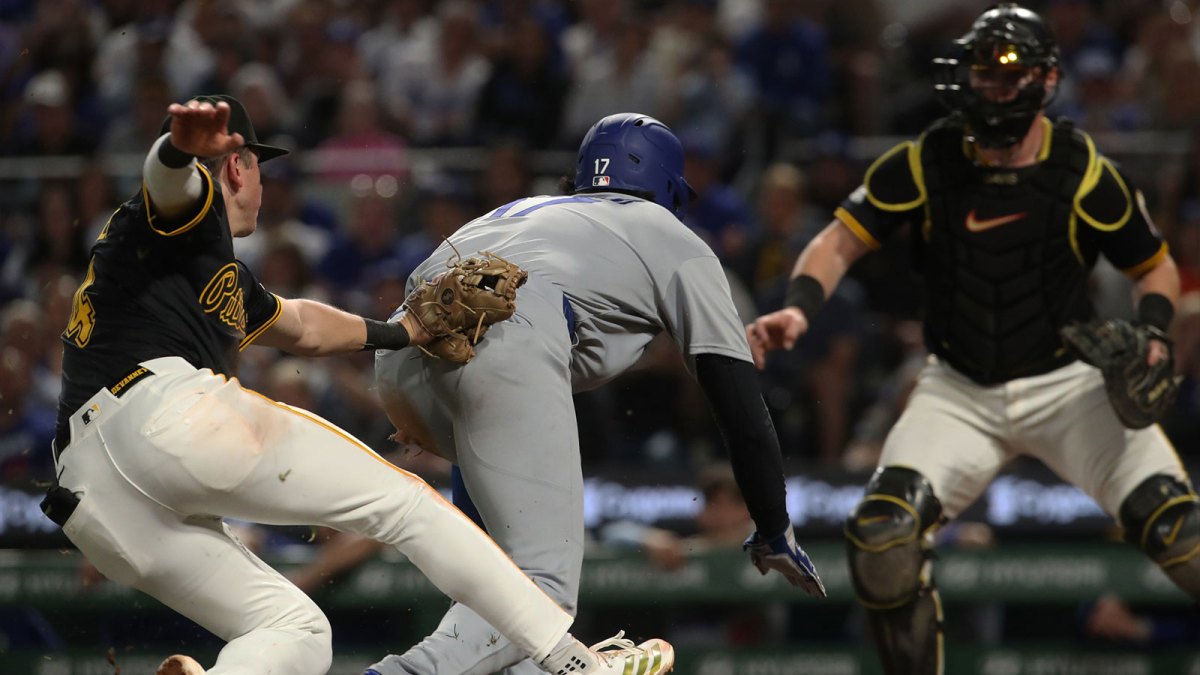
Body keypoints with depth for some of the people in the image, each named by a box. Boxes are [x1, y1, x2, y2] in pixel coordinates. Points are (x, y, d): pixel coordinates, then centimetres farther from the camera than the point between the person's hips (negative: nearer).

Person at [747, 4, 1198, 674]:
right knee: (883, 533, -17)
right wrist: (799, 308, -23)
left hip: (1067, 385, -2)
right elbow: (841, 240, -3)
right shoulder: (926, 162, -5)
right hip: (959, 393, 2)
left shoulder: (1084, 172, -9)